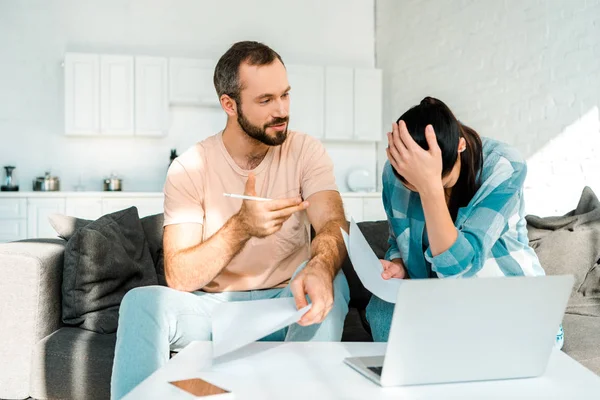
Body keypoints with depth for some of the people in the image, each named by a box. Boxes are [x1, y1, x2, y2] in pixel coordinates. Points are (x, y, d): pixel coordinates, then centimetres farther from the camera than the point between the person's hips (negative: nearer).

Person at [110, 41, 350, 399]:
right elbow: (178, 277, -17)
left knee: (328, 282, -30)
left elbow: (334, 225, -22)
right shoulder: (189, 168, -9)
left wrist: (319, 266, -46)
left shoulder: (306, 151, -6)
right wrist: (242, 226, -34)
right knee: (141, 301, -28)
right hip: (214, 307, -1)